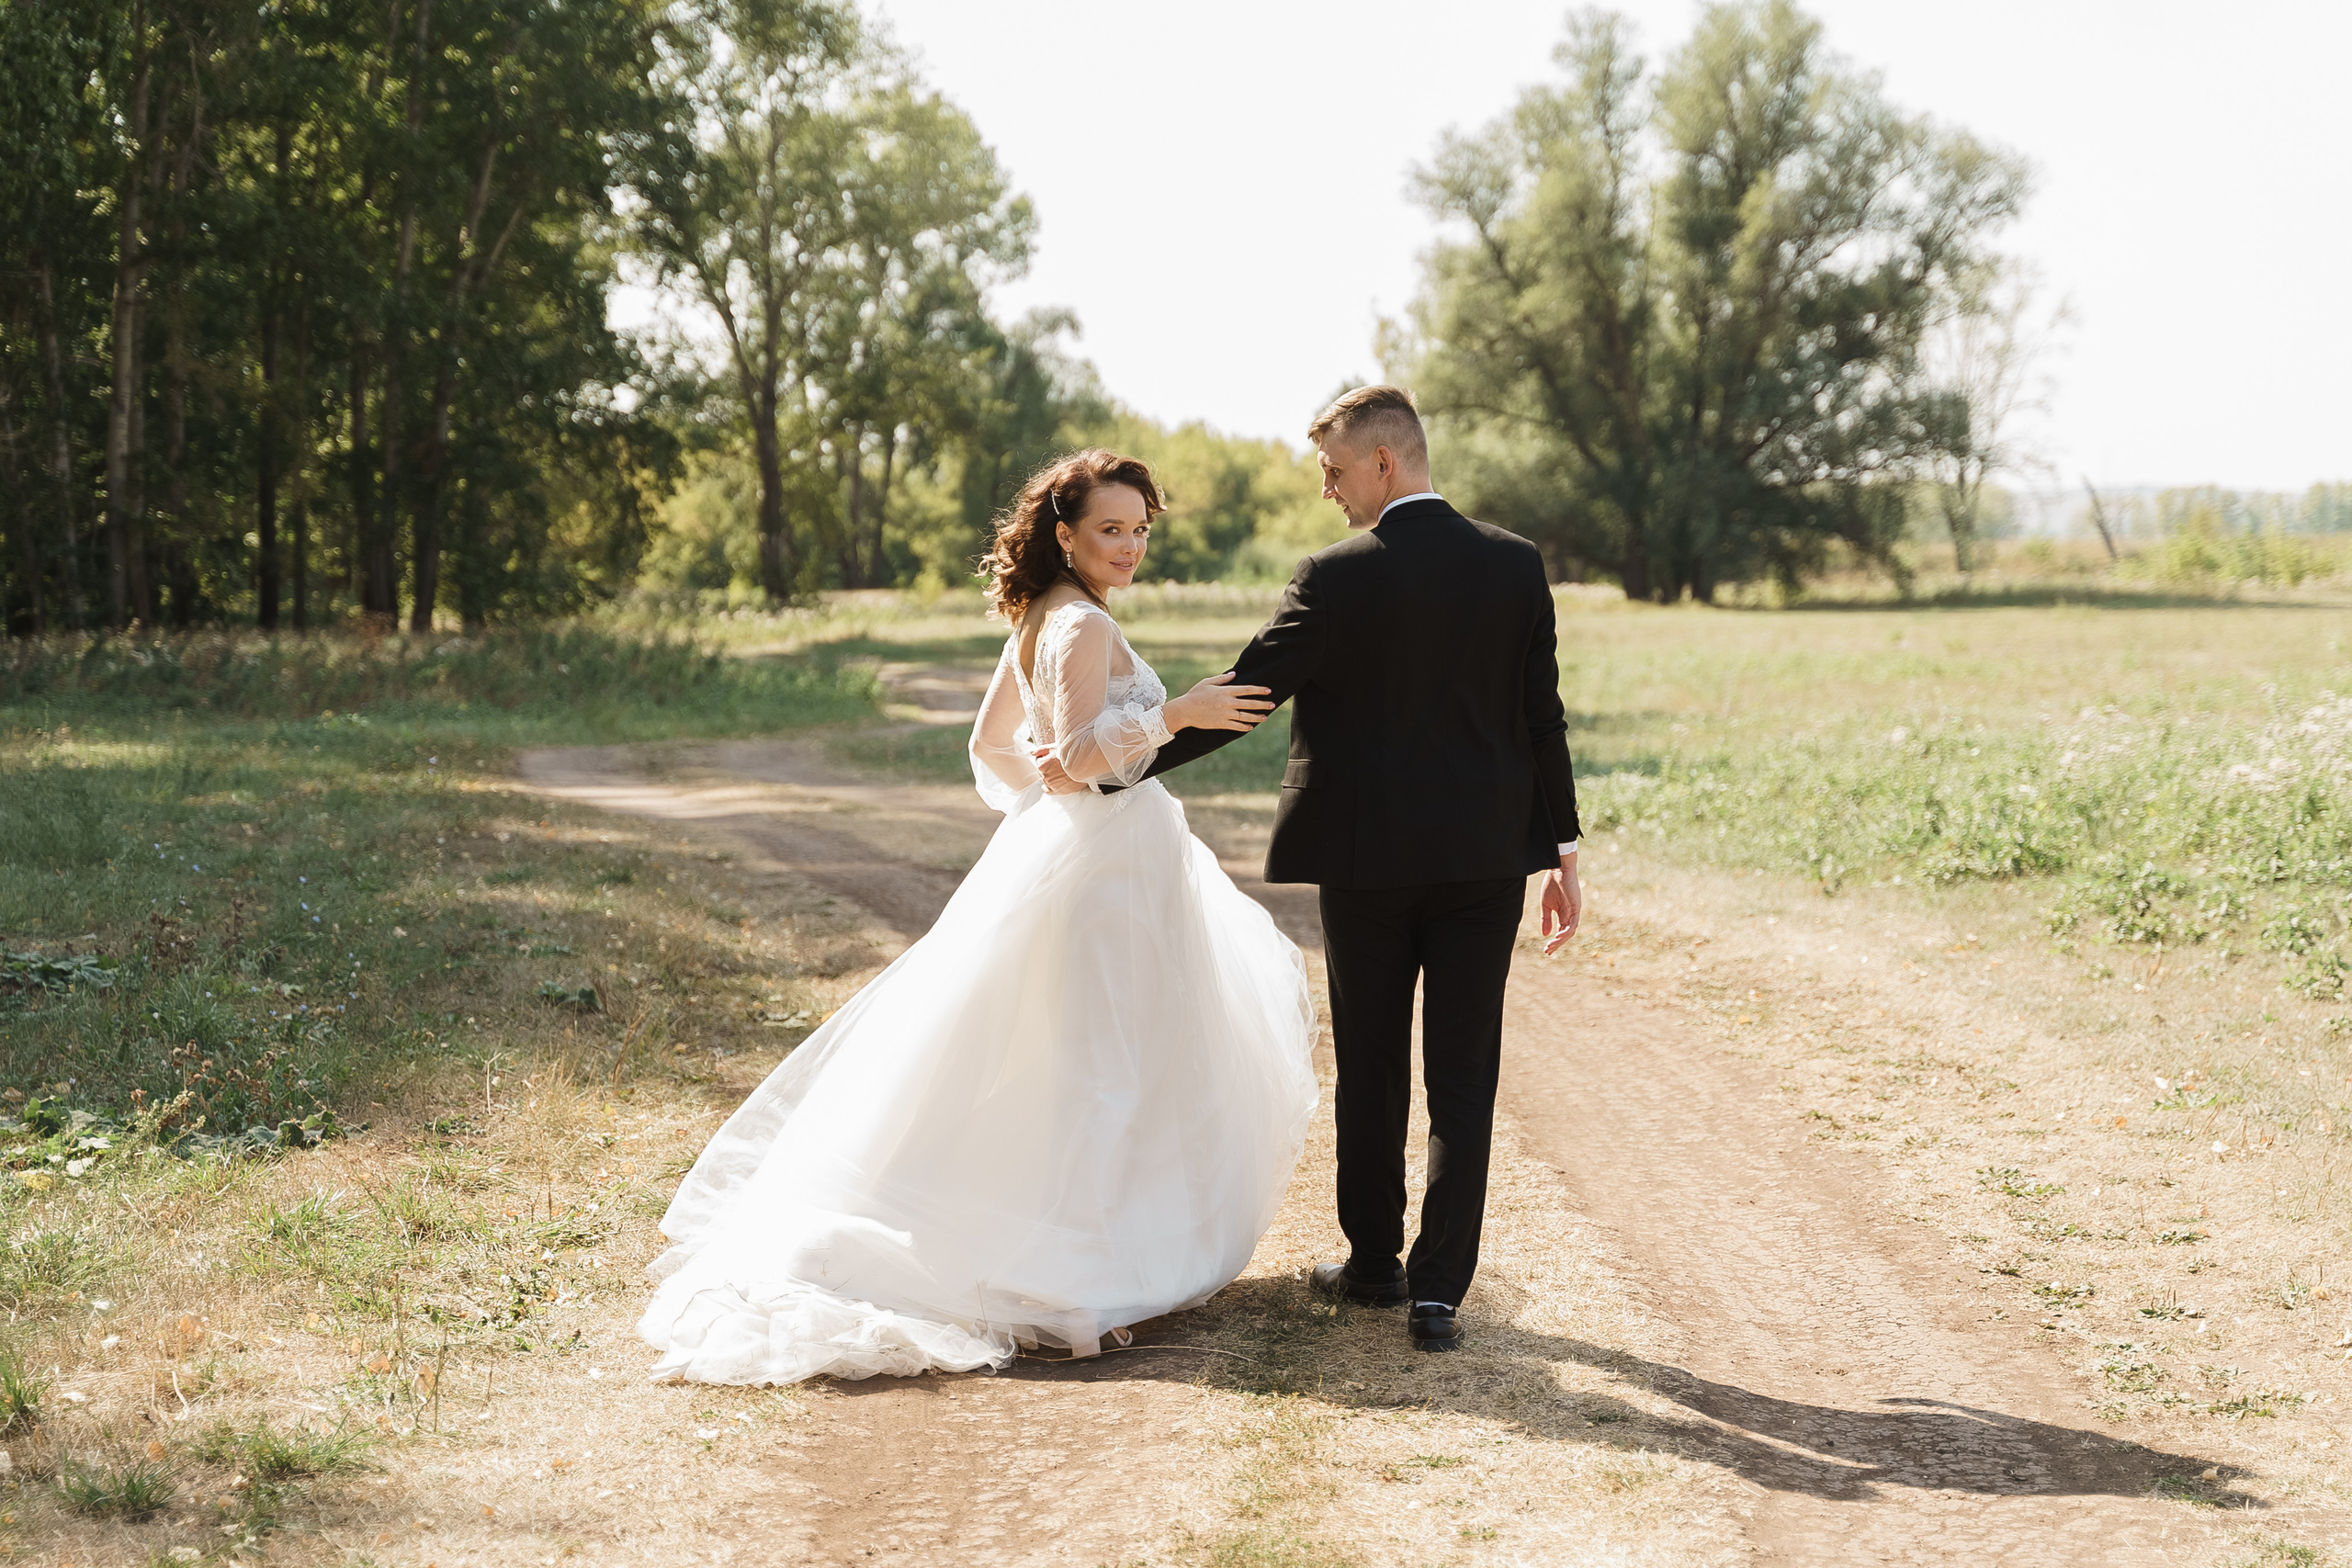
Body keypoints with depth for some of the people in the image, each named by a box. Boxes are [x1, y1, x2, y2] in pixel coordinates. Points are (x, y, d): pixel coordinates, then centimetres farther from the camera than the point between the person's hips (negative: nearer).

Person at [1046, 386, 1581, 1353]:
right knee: (1463, 1077, 5)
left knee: (1371, 1068, 14)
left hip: (1367, 864, -2)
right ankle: (1437, 1291, 2)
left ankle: (1374, 1262, 26)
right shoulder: (1516, 566, -1)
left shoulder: (1336, 579, -12)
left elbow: (1238, 697, -12)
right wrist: (1561, 852, 8)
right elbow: (1542, 719, 1)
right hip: (1486, 859, 2)